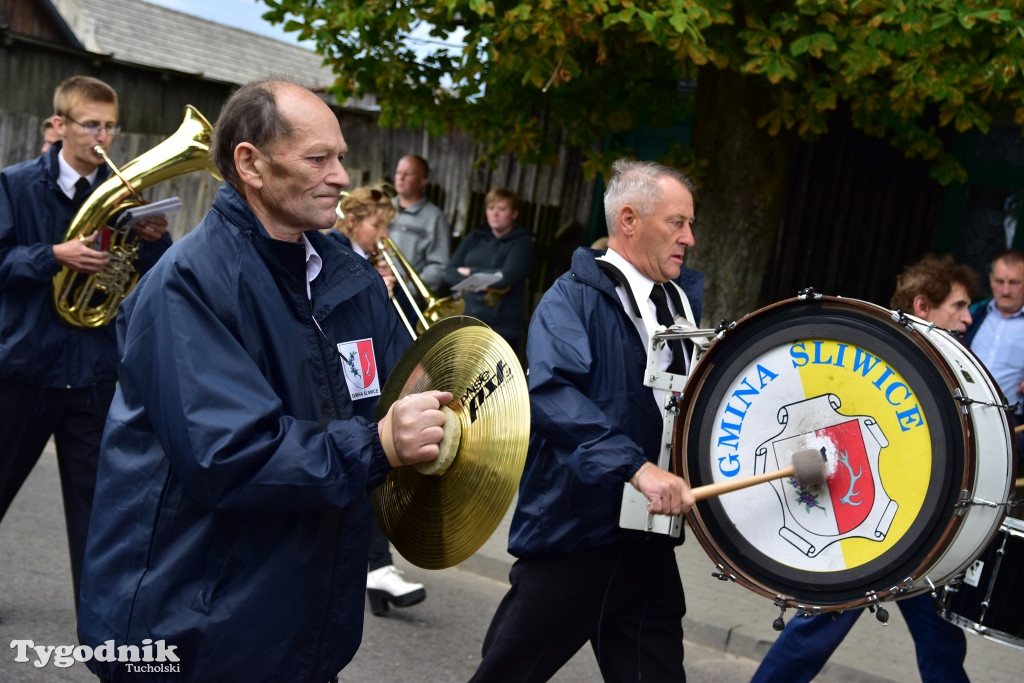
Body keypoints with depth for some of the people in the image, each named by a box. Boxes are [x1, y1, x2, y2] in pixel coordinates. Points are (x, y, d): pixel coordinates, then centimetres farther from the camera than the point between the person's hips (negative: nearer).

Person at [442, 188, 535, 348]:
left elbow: (506, 276, -16)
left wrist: (470, 272, -3)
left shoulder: (522, 243, 0)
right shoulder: (475, 238, 13)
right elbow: (449, 273, 4)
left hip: (502, 328, -4)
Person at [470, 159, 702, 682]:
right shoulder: (574, 297, -11)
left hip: (650, 539, 6)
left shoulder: (682, 302, 12)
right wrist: (635, 466, -36)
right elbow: (552, 390, -28)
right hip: (571, 534, -6)